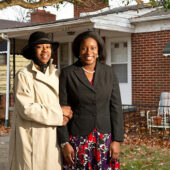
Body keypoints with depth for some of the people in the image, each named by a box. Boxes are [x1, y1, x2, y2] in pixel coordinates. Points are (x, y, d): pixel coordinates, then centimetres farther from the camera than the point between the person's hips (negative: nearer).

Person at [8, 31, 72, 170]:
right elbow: (26, 109, -15)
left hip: (53, 138, 5)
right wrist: (59, 113, -12)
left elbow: (65, 103, 16)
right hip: (31, 138, -5)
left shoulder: (56, 75, 12)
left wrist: (66, 115, -7)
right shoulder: (24, 75, -6)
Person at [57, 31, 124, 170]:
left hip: (105, 139, 2)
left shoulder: (109, 72, 3)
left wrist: (117, 140, -4)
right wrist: (64, 143, -8)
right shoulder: (67, 74, -3)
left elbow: (116, 107, 1)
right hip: (78, 139, -2)